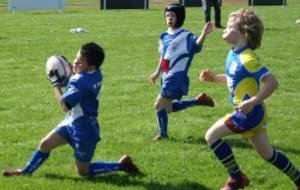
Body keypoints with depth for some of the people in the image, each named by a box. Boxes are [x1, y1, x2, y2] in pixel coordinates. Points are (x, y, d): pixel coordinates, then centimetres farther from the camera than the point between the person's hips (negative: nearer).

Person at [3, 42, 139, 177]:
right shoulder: (95, 73, -7)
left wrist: (56, 84, -17)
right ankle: (26, 171, 31)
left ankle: (121, 165, 13)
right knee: (45, 144, 14)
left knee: (83, 171, 7)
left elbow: (65, 105, -28)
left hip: (84, 131, -9)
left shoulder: (81, 82, -33)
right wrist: (69, 68, -1)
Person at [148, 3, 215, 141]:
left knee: (159, 104, -4)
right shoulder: (164, 36, 10)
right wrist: (157, 73, 25)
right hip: (167, 77, 8)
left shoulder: (185, 36, -14)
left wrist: (204, 34, -50)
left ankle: (163, 133, 15)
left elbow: (196, 45, -33)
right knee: (167, 107, 15)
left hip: (176, 77, -8)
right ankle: (198, 101, 24)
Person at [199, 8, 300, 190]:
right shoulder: (234, 54, 6)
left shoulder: (247, 59, -22)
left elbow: (272, 82, -27)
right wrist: (215, 77, 9)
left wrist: (252, 102, -27)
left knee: (212, 135, -5)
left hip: (249, 113, -9)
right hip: (252, 113, 9)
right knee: (267, 153, 19)